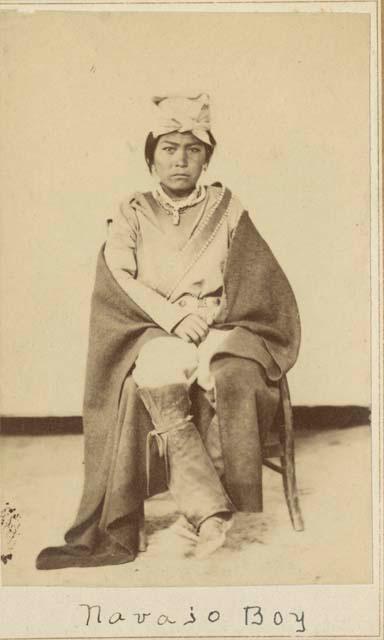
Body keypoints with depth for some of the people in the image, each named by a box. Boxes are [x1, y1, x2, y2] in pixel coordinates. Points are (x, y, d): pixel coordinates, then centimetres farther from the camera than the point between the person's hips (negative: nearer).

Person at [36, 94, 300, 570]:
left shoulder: (227, 209, 14)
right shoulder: (132, 215, 14)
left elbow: (250, 281, 5)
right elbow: (117, 278, -1)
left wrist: (206, 318, -14)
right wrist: (172, 316, -17)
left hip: (219, 331, 0)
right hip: (152, 335, 0)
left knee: (231, 377, -34)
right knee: (156, 376, -35)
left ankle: (197, 509, -25)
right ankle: (209, 508, -32)